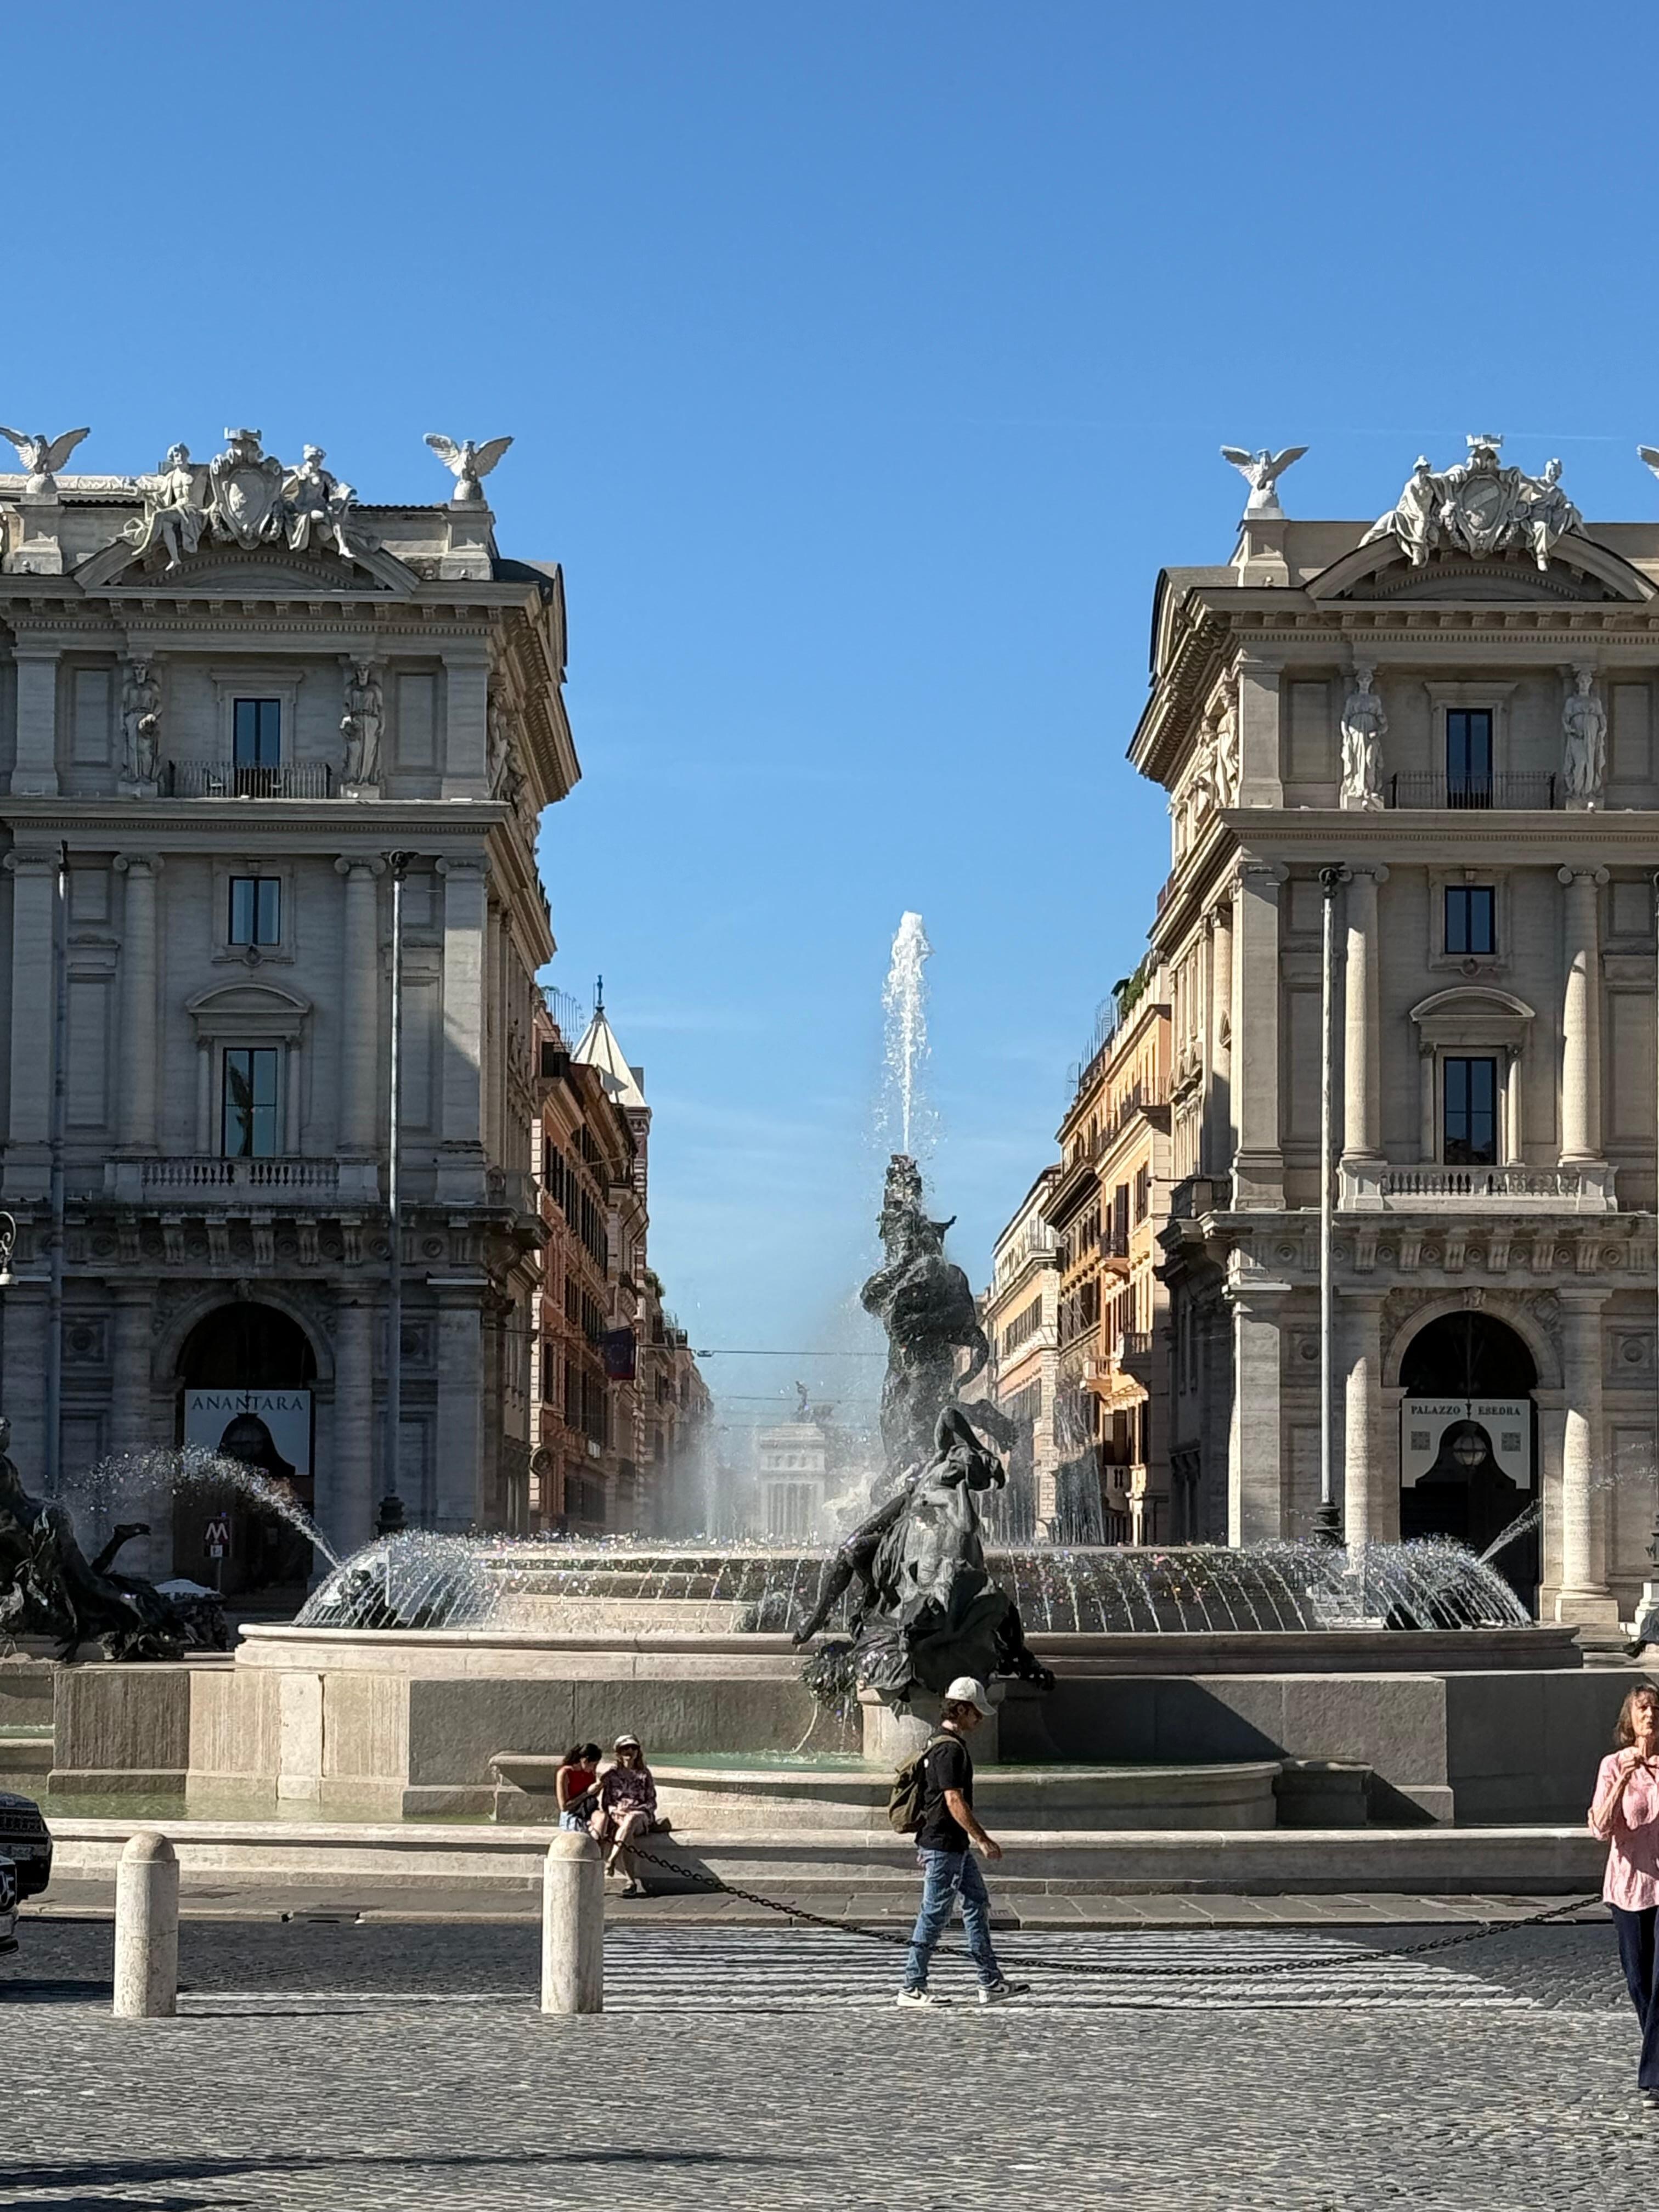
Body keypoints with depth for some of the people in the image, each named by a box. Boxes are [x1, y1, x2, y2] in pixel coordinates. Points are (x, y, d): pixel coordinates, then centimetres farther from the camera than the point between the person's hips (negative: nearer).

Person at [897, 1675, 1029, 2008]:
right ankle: (912, 1988, 2)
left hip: (955, 1846, 11)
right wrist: (983, 1840, -21)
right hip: (944, 1845, -11)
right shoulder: (950, 1749, -18)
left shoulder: (948, 1744, 16)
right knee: (934, 1915, -4)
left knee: (978, 1906, 11)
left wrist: (926, 1846, 27)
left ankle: (991, 1983, 13)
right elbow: (954, 1801, -23)